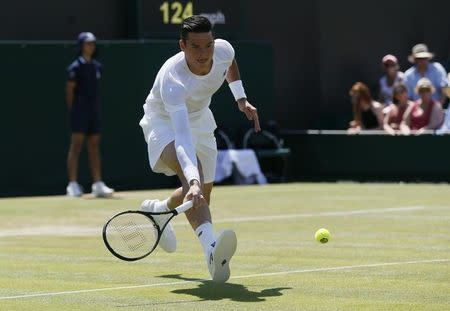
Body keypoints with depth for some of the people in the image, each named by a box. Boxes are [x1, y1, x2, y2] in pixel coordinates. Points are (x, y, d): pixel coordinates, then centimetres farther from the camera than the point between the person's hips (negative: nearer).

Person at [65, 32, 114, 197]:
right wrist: (73, 111, -8)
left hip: (94, 112, 7)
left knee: (94, 146, 6)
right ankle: (73, 184, -5)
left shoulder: (97, 66, 13)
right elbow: (70, 90, -8)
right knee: (76, 145, -6)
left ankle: (97, 184, 7)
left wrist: (96, 108, 10)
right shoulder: (76, 67, -7)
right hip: (80, 112, -7)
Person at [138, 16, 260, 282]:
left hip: (199, 118, 7)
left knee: (204, 193, 14)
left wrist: (241, 98, 5)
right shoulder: (172, 80, -42)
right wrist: (193, 182, -65)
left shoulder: (223, 50, -24)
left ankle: (157, 209, 48)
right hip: (164, 121, -7)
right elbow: (182, 138, -53)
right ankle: (211, 247, -55)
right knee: (191, 168, -36)